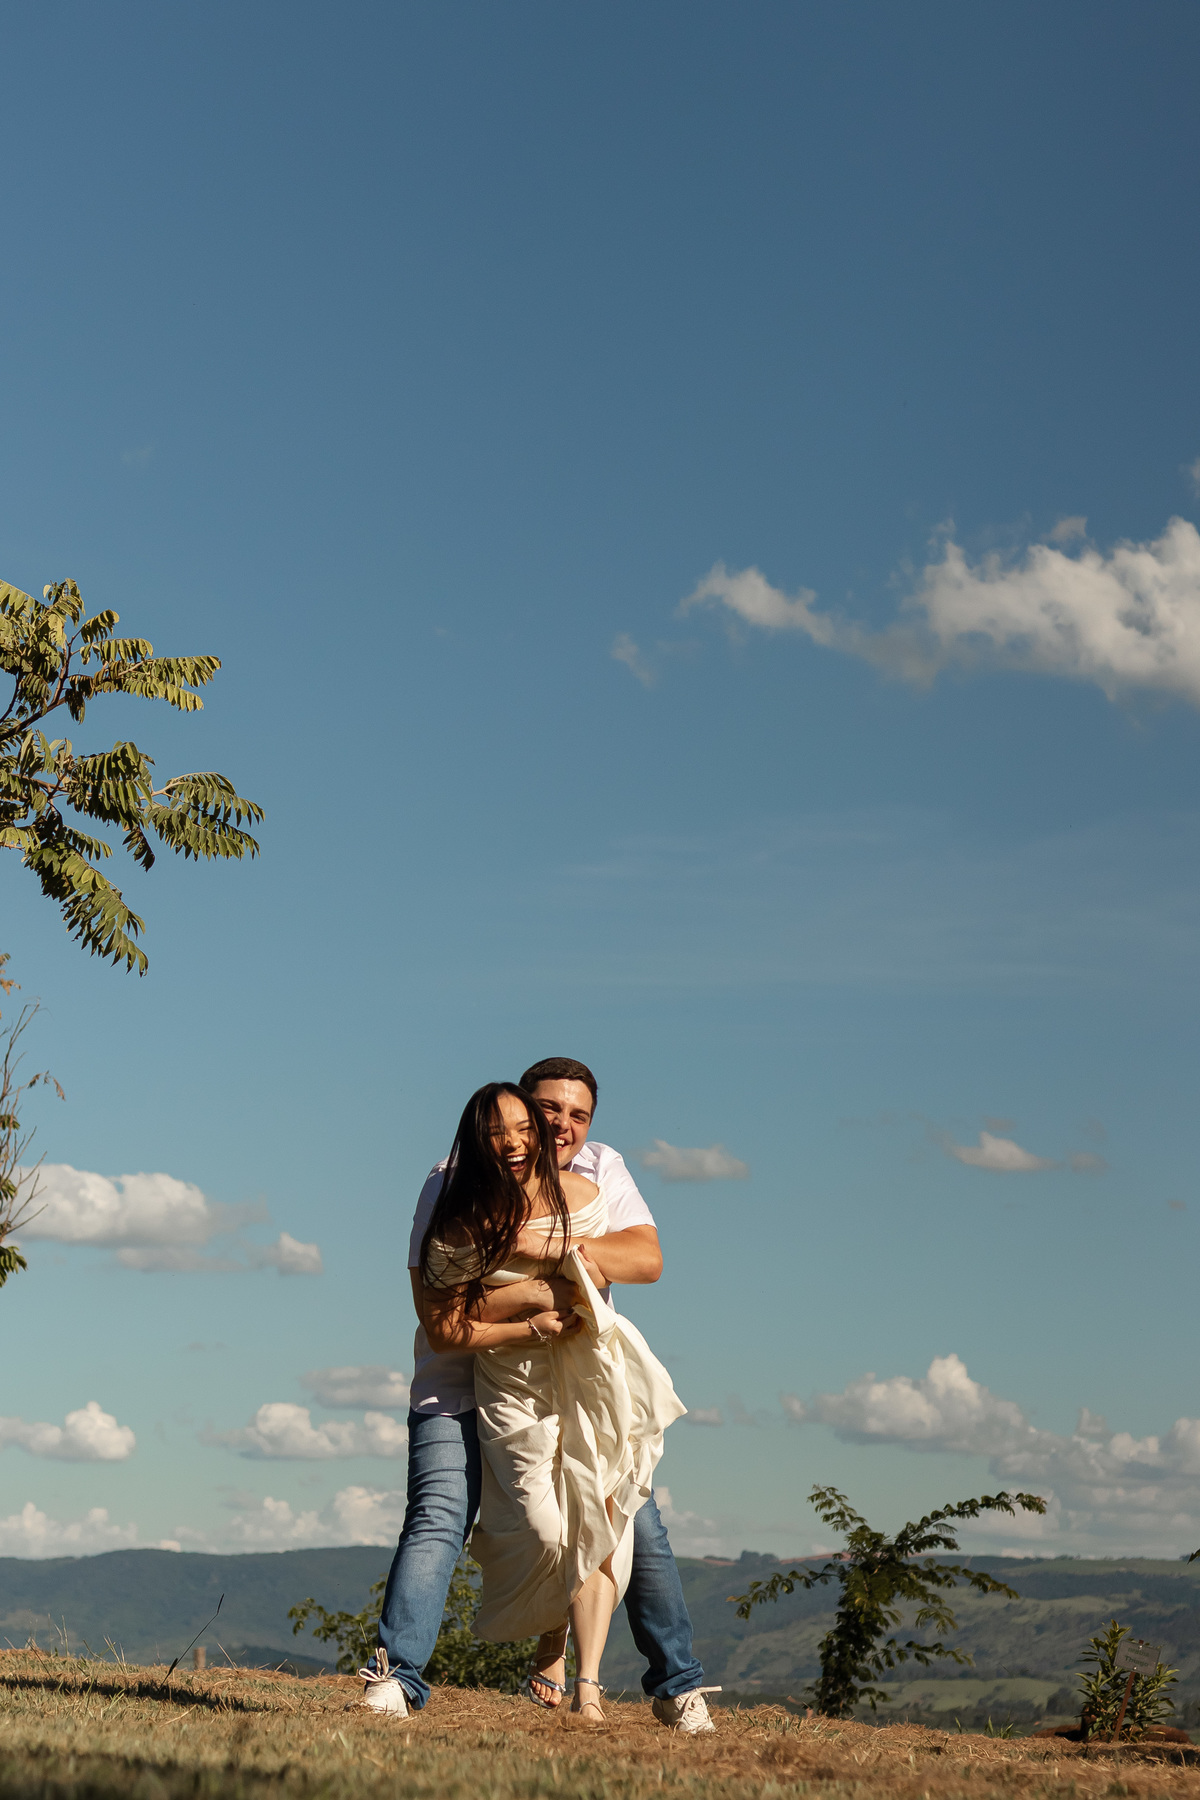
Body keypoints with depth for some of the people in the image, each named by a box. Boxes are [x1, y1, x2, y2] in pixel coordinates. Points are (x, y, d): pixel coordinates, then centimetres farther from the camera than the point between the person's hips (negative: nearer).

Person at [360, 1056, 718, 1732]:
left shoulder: (602, 1171, 2)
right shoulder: (455, 1183, -10)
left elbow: (647, 1258, -15)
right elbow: (435, 1307, -19)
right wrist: (531, 1293, -30)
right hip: (464, 1388, -3)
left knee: (636, 1522, 1)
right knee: (436, 1522, -21)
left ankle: (679, 1684, 16)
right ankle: (395, 1678, -19)